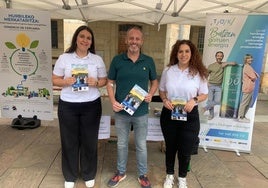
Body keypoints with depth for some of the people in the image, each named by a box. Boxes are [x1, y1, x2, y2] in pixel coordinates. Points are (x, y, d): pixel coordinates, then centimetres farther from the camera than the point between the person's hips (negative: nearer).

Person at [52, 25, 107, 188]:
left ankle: (89, 175, 32)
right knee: (69, 141, 10)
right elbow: (55, 80, 3)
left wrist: (96, 82, -15)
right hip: (68, 106, 0)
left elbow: (104, 80, 7)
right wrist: (67, 81, -17)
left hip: (91, 106, 1)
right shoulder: (64, 58, 1)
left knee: (89, 141, 10)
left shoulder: (97, 59, 3)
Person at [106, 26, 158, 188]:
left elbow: (155, 82, 9)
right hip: (121, 111, 1)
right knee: (122, 144, 18)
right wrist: (113, 101, -14)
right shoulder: (117, 60, -4)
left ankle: (143, 175, 36)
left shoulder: (149, 61, -2)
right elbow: (110, 83, 1)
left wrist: (151, 94, -11)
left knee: (141, 145, 15)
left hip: (141, 112, 0)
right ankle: (121, 172, 39)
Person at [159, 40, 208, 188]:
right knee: (170, 147, 18)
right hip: (169, 114, 1)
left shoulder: (199, 72, -5)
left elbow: (204, 94, 1)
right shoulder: (168, 70, -1)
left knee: (186, 150, 10)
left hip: (190, 116, -1)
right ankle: (170, 175, 40)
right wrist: (165, 100, -13)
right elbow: (161, 90, 7)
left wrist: (194, 100, -20)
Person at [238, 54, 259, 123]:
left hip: (250, 88, 11)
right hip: (247, 88, -11)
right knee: (244, 103, -5)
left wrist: (256, 75, -5)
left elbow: (257, 75, 15)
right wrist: (255, 77, 4)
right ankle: (241, 117, 1)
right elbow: (254, 77, -17)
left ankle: (243, 116, 24)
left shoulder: (249, 67, 19)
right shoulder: (247, 67, -14)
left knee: (248, 103, 16)